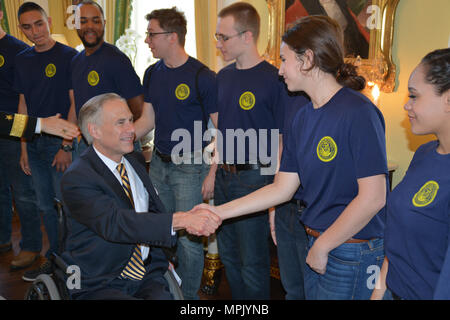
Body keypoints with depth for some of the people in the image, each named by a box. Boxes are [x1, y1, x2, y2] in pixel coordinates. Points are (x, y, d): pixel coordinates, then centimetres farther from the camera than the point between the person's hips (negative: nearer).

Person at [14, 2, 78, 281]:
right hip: (35, 144, 6)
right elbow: (24, 105, 13)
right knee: (46, 206, 14)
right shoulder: (22, 60, 11)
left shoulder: (68, 56, -8)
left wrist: (66, 146, -15)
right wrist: (24, 148, 10)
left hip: (60, 143, -6)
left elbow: (75, 104, -11)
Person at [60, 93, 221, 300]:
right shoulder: (77, 178, -14)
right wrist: (180, 220, -37)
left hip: (146, 276, 6)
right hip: (99, 285, -6)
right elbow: (113, 223, -29)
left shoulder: (136, 161, 10)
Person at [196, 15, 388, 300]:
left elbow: (372, 197, -21)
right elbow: (283, 188, 8)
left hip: (353, 252, -7)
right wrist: (218, 212, 6)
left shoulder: (358, 112, -18)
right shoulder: (303, 118, 7)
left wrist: (322, 246, -12)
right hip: (318, 245, 8)